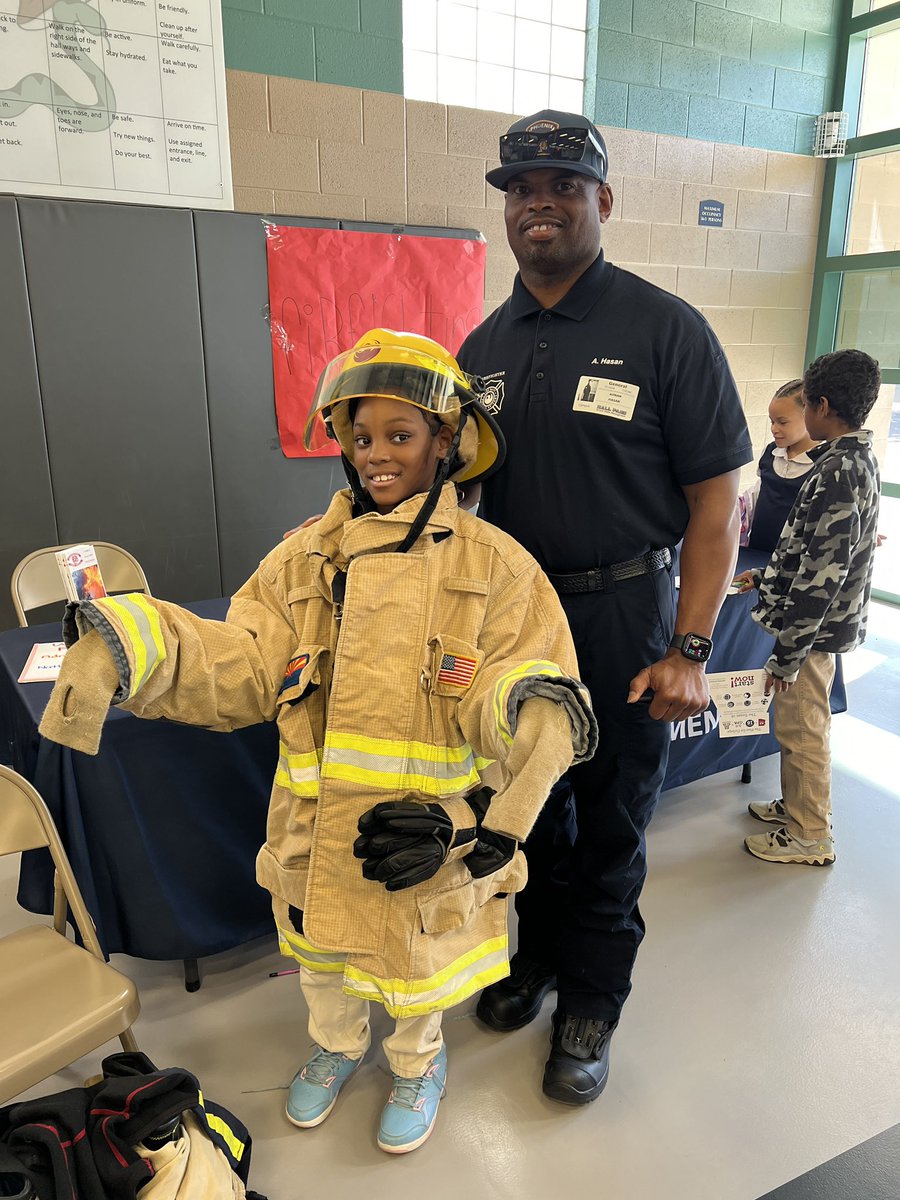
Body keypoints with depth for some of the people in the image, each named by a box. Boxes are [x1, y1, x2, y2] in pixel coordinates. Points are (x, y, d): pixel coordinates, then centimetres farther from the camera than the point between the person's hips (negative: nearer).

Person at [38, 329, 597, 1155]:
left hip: (433, 831, -2)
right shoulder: (308, 557, -2)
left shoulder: (494, 566, -10)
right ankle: (337, 1044, 59)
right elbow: (242, 669, -9)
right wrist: (135, 646, -25)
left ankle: (418, 1062, 55)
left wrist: (527, 707, -36)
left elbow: (527, 691, -13)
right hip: (318, 830, 3)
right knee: (321, 949, 26)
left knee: (420, 963, 21)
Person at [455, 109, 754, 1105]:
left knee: (610, 826, 11)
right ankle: (539, 953, 45)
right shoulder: (482, 348, 7)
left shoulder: (665, 330, -8)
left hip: (621, 618, -4)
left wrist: (688, 651, -17)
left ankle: (590, 1004, 34)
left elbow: (715, 502, -11)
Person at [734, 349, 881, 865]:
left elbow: (821, 577, -26)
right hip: (827, 622, 9)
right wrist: (768, 577, 24)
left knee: (802, 730, 6)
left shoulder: (837, 474, -25)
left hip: (814, 628, -9)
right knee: (801, 725, 22)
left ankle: (810, 836, 22)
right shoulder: (858, 459, 7)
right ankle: (798, 805, 39)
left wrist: (787, 656, -21)